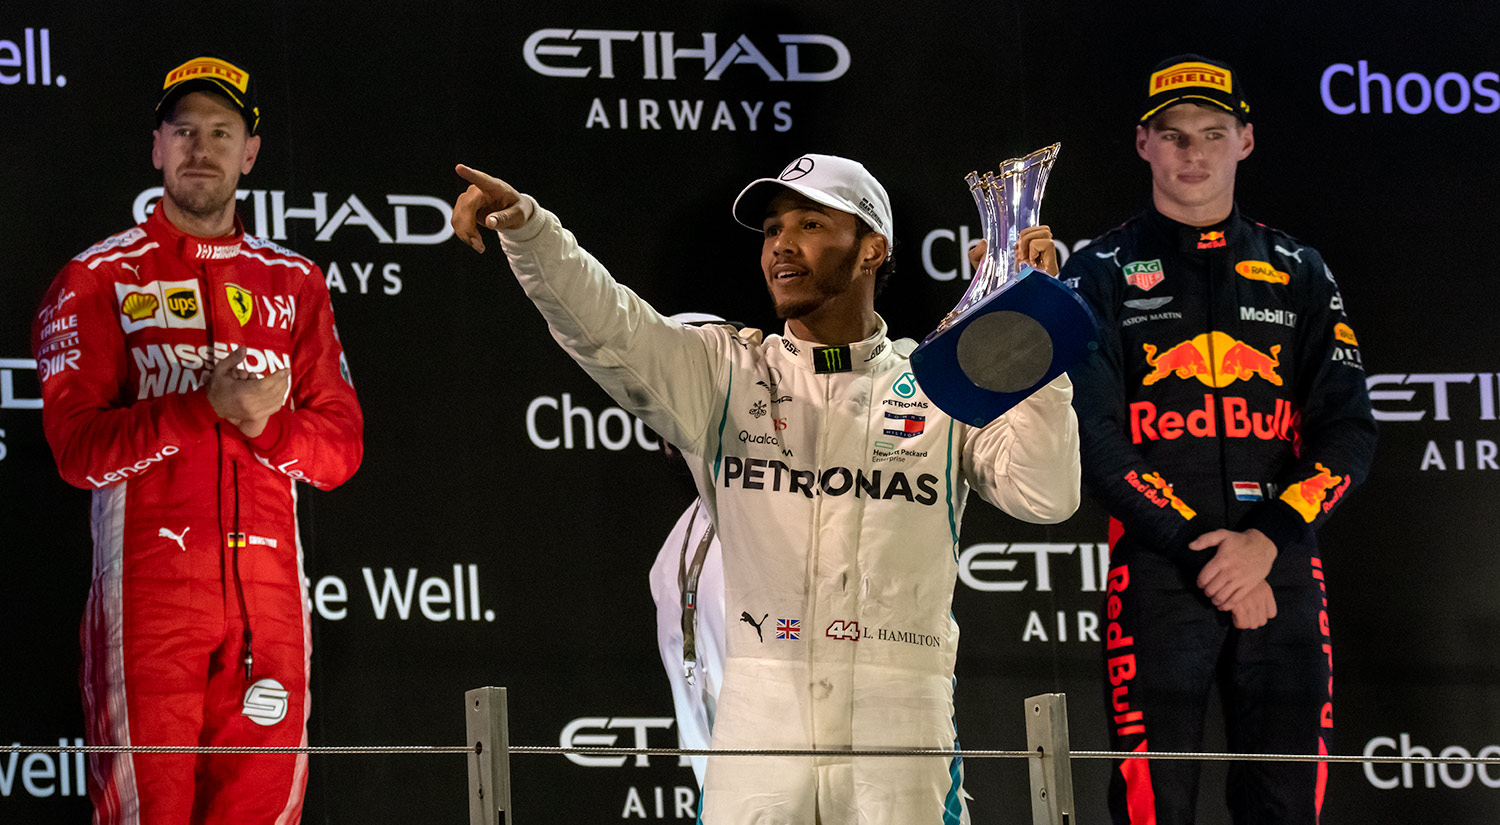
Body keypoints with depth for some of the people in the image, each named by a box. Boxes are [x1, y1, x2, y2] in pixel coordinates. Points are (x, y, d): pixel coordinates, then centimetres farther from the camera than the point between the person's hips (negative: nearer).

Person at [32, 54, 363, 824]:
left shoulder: (293, 283, 16)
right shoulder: (99, 278, 6)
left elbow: (339, 448, 10)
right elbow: (78, 446, -6)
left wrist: (262, 420, -10)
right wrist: (207, 407, -17)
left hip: (268, 592, 3)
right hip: (148, 586, -3)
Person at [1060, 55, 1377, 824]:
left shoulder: (1299, 273, 13)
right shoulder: (1100, 274, 6)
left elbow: (1349, 431, 5)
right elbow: (1092, 437, -4)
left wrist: (1264, 542, -11)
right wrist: (1198, 552, -14)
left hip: (1283, 568, 2)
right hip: (1157, 571, -2)